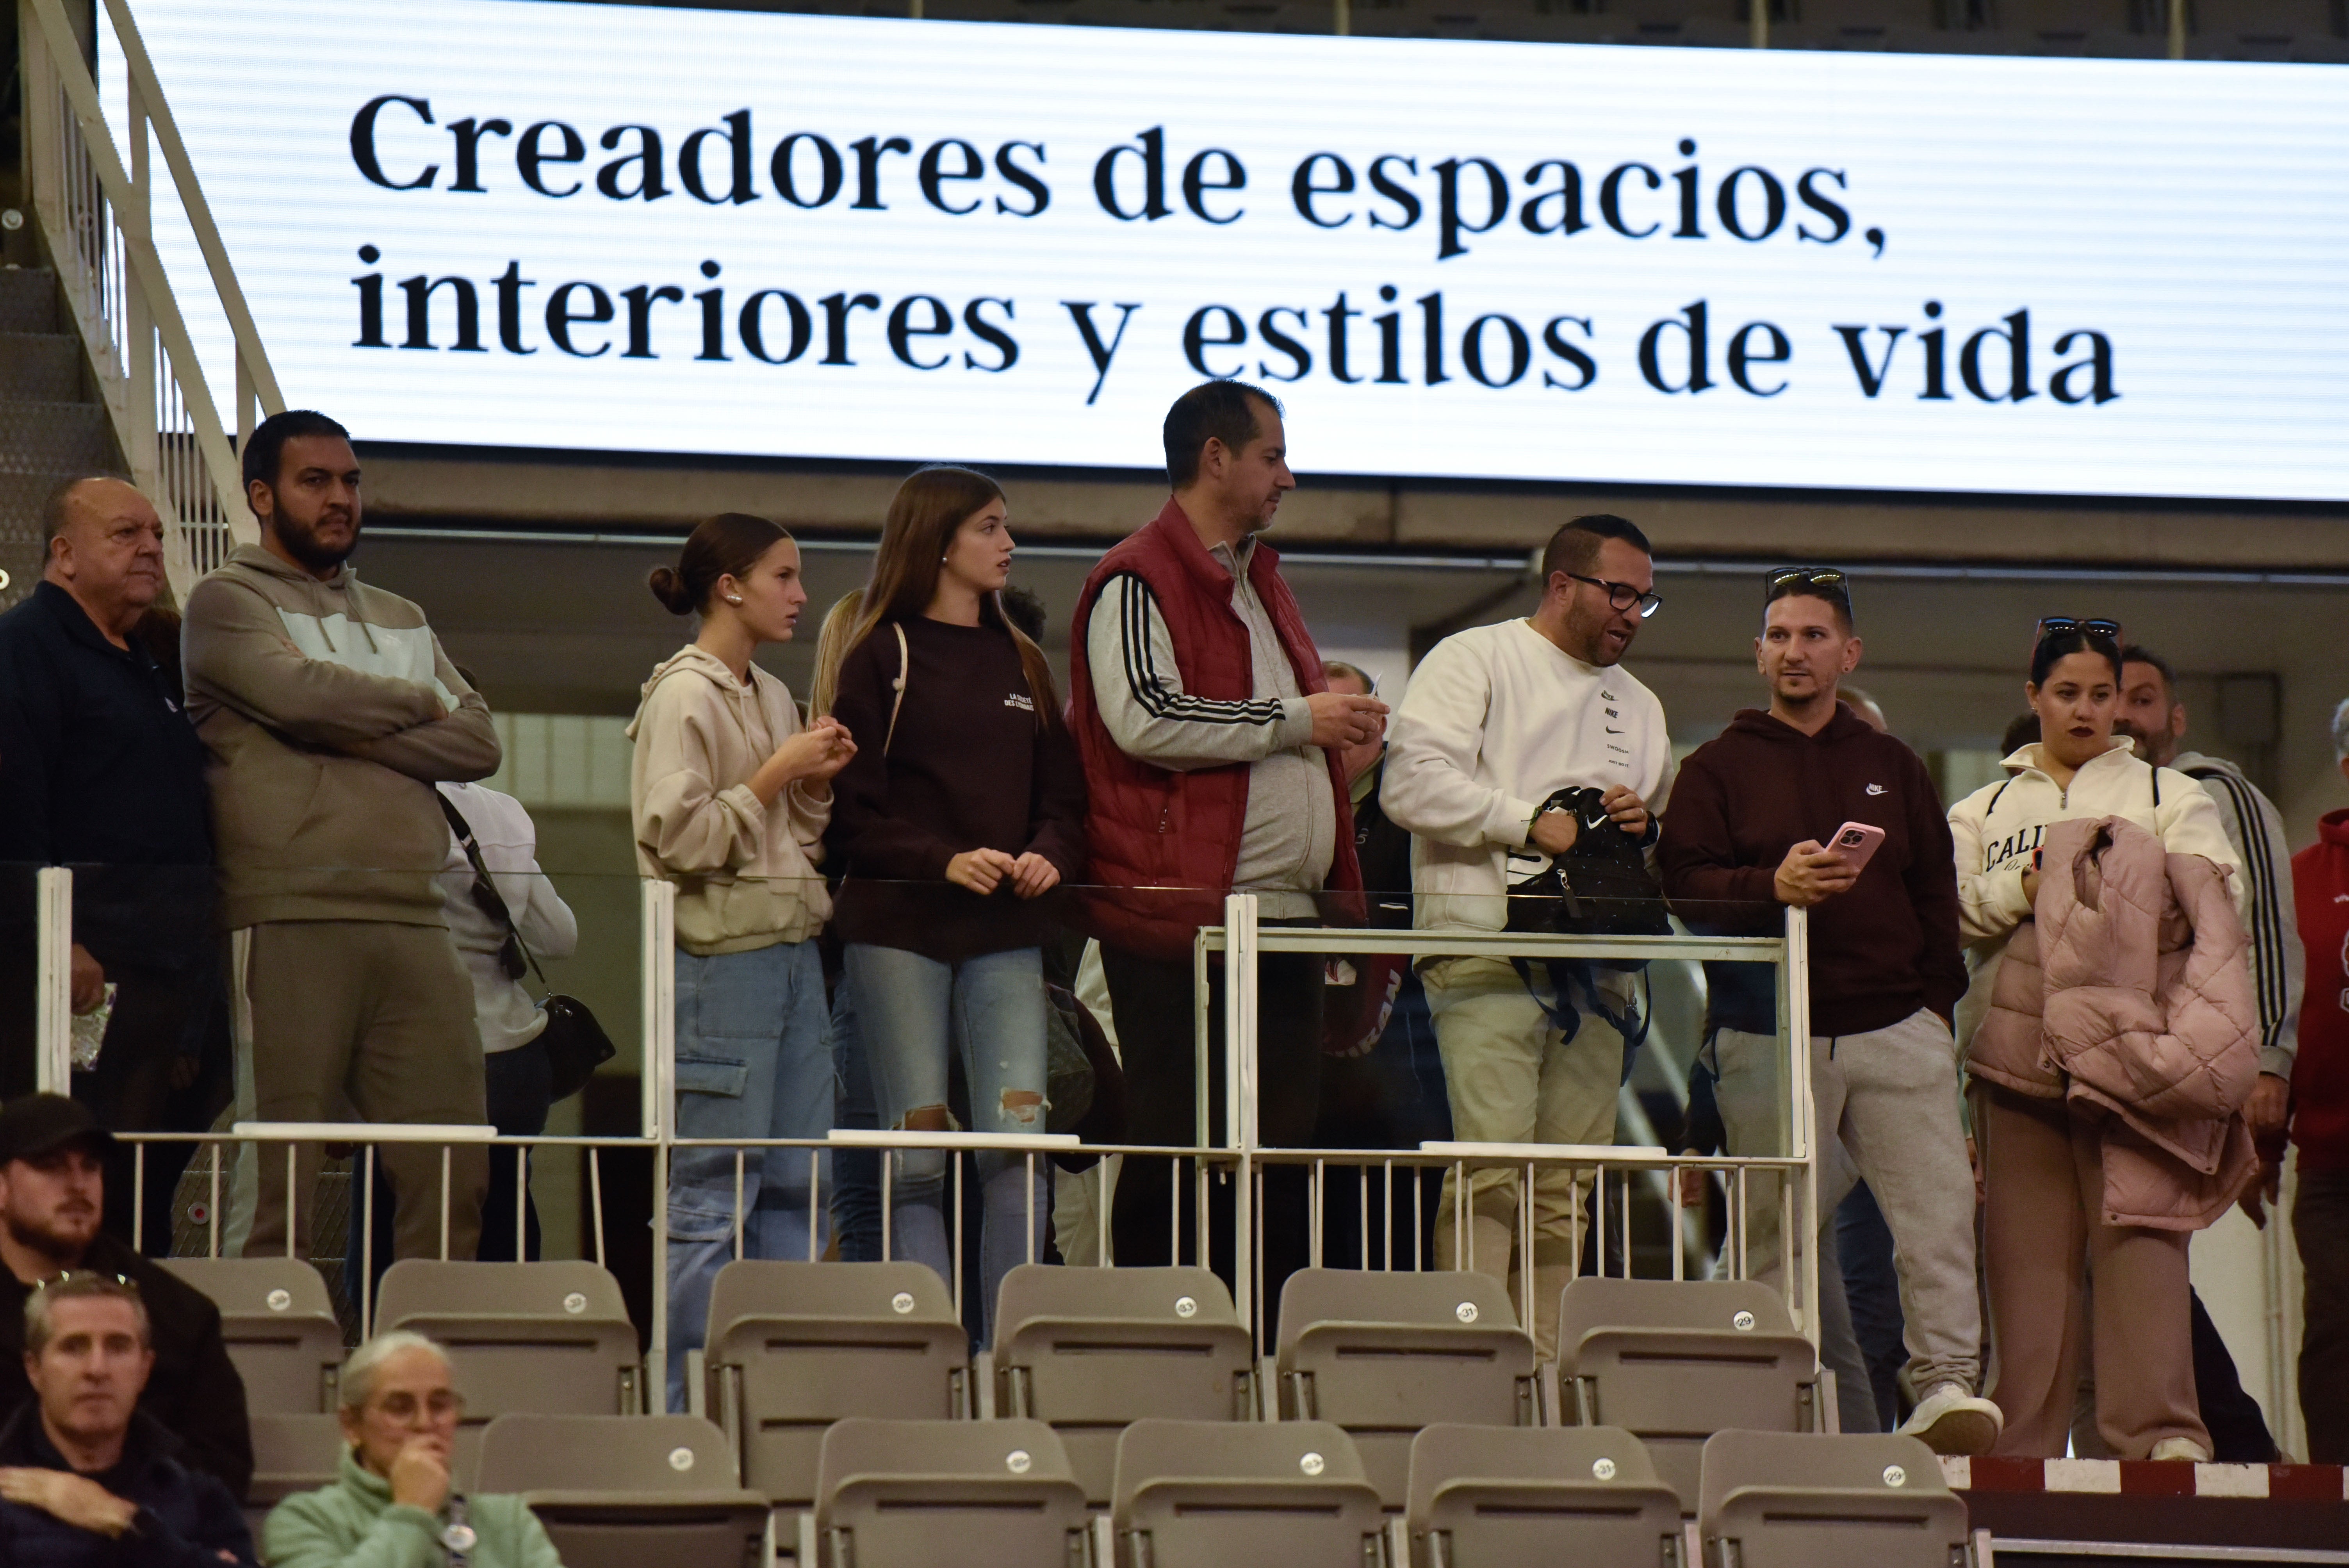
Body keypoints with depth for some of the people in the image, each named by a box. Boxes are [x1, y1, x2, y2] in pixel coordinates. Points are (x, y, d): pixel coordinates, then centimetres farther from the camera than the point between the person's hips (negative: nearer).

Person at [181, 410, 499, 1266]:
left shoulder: (401, 620, 24)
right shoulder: (228, 602, 6)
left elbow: (478, 742, 11)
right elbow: (301, 690, -13)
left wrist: (352, 736, -4)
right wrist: (422, 703, 4)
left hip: (413, 920, 6)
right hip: (288, 921, -6)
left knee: (452, 1177, -1)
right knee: (277, 1182, -7)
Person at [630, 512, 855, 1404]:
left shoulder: (772, 696, 18)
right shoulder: (683, 695, -7)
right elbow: (681, 837, -15)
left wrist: (817, 783, 6)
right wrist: (775, 773, -12)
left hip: (794, 947, 9)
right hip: (722, 954, -9)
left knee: (797, 1181, 7)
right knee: (715, 1190, -7)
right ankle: (691, 1398, -4)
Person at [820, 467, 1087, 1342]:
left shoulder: (1020, 663, 17)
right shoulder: (883, 656, 2)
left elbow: (1063, 793, 17)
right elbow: (851, 807, -5)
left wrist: (1051, 856, -5)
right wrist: (945, 860, -18)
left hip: (1006, 936, 4)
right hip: (898, 928, -4)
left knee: (1018, 1141, -8)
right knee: (916, 1159, -3)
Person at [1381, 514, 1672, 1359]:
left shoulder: (1639, 704, 27)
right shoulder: (1474, 661, 6)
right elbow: (1412, 782, -8)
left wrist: (1644, 828, 7)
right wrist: (1531, 823, -11)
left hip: (1596, 963, 7)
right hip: (1489, 950, -6)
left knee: (1572, 1186, 2)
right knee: (1492, 1164, -17)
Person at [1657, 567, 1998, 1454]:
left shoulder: (1893, 768, 20)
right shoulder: (1717, 769, 11)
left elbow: (1936, 897, 18)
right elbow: (1681, 883, -1)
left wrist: (1938, 1006, 6)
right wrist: (1772, 887, -18)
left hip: (1896, 1027, 2)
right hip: (1768, 1039, -2)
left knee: (1938, 1206, -12)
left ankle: (1947, 1386, -15)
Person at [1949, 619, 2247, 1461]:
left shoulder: (2168, 796, 17)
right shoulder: (1983, 812, 22)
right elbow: (1952, 906, 4)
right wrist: (2031, 886, -12)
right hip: (2015, 1045, 2)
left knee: (2139, 1234, -13)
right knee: (2025, 1243, -2)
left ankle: (2159, 1435, -19)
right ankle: (2023, 1447, 0)